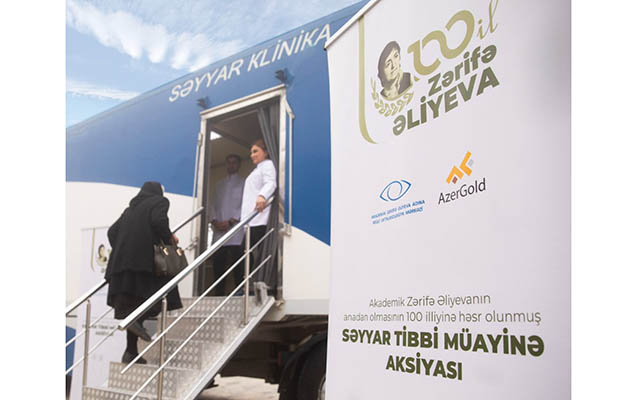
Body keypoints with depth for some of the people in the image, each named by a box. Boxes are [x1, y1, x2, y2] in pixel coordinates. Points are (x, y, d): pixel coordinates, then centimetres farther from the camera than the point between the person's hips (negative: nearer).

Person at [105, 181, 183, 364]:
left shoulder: (131, 208, 27)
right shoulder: (160, 201, 9)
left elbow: (112, 231, 19)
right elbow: (158, 221, -11)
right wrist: (170, 237, 2)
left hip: (121, 259, 7)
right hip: (145, 259, -7)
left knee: (133, 304, 7)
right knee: (156, 297, -1)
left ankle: (131, 352, 7)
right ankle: (137, 321, -27)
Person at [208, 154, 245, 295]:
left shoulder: (244, 183, 9)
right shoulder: (219, 184, 23)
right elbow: (213, 205, 17)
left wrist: (230, 221, -11)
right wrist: (214, 221, -2)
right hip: (219, 230, 4)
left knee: (237, 262, -8)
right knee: (217, 262, 1)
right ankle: (219, 292, 8)